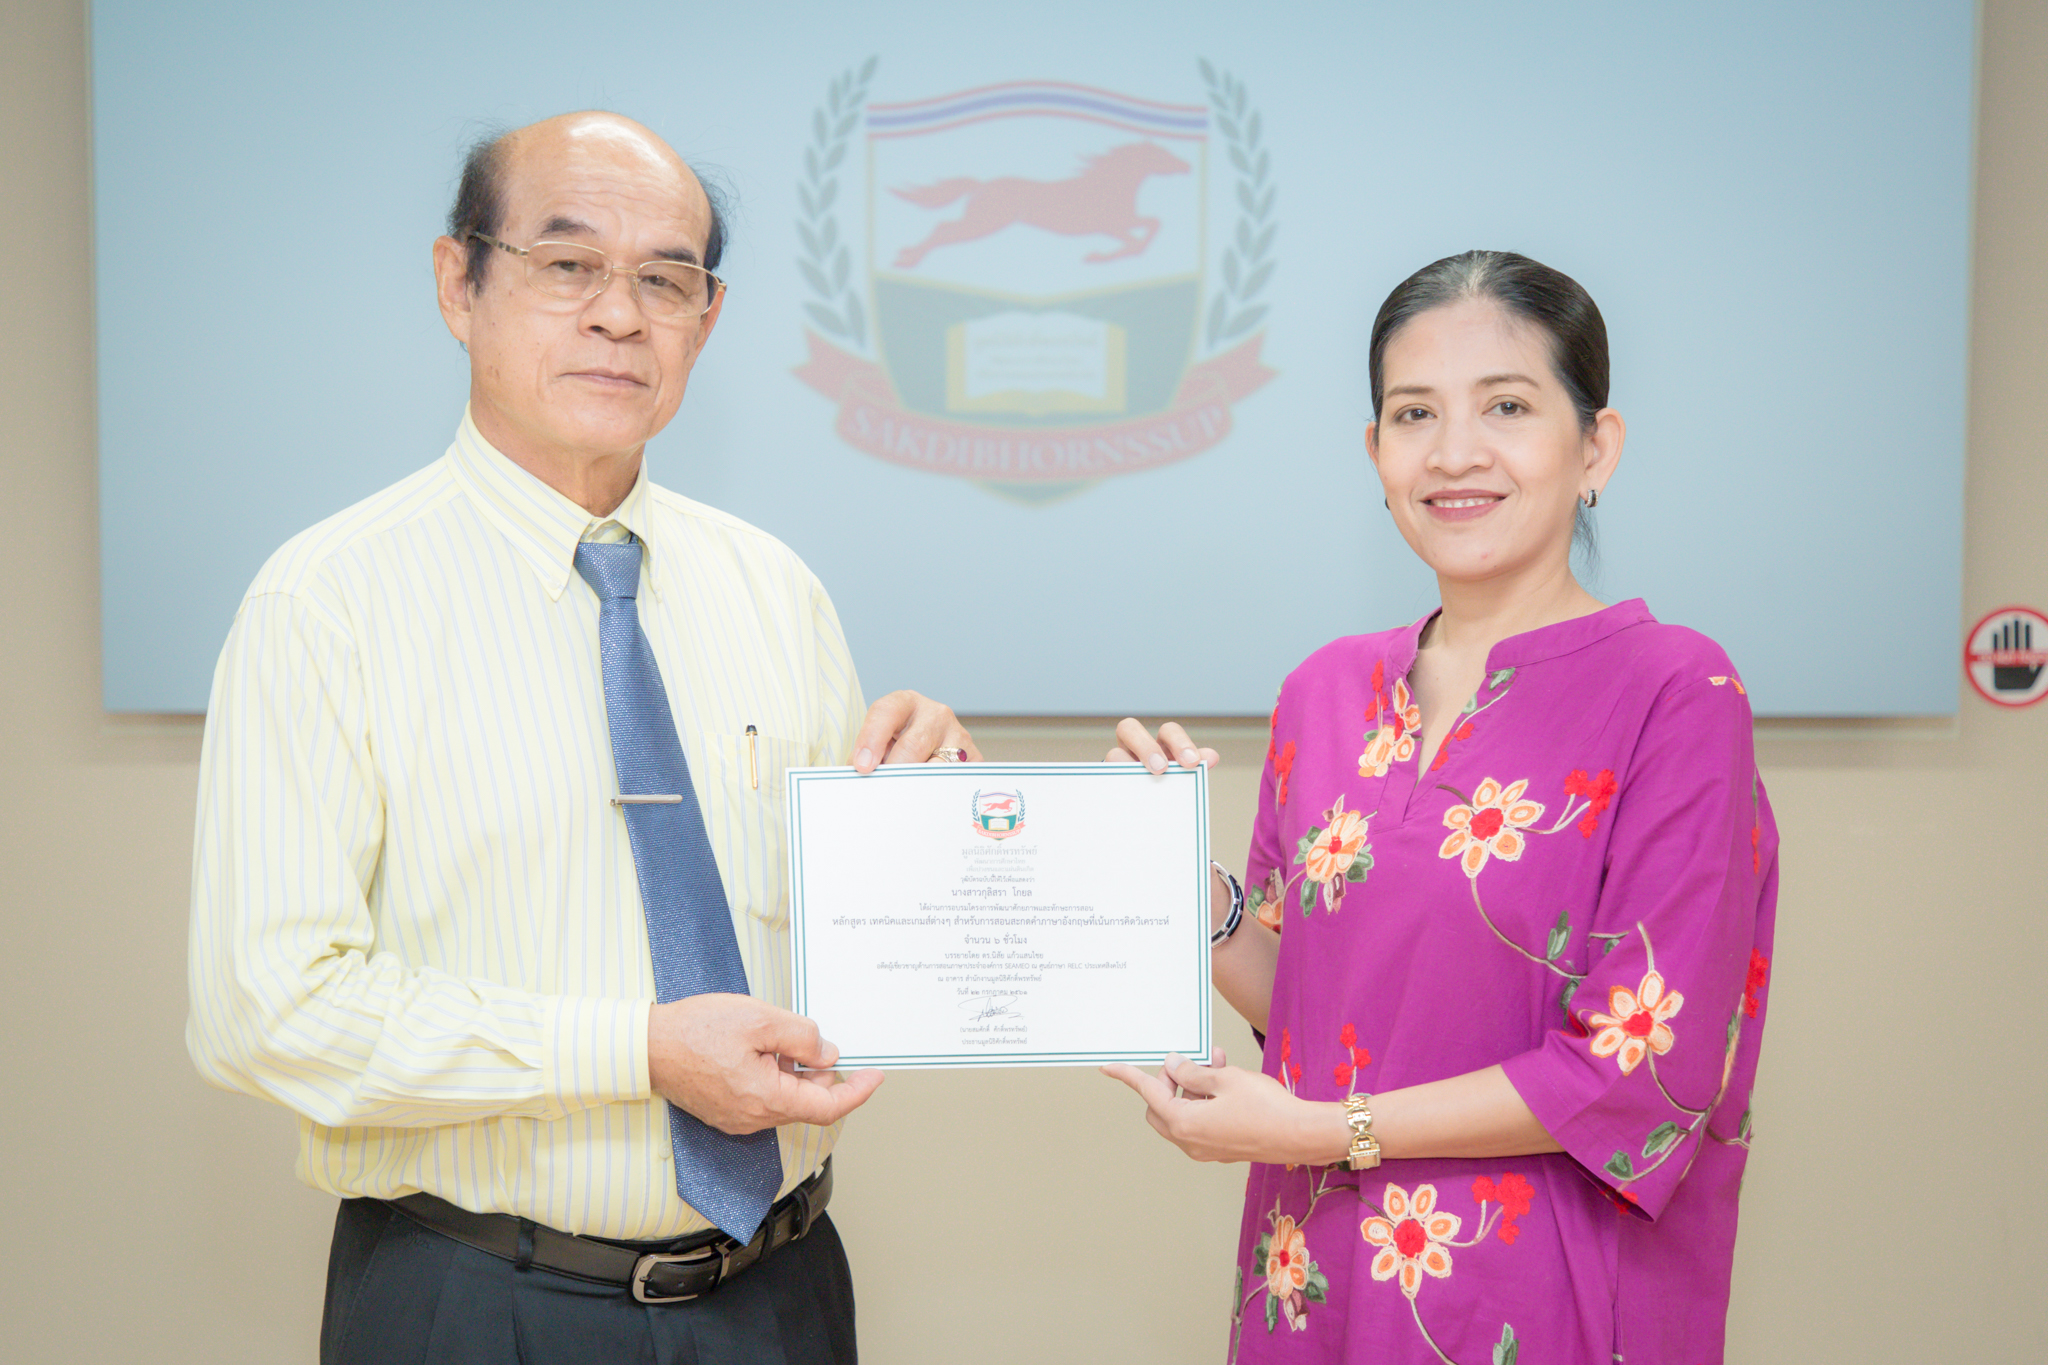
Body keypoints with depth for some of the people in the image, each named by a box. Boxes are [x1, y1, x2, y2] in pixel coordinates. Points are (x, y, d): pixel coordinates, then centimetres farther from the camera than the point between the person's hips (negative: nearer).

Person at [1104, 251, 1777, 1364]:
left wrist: (1331, 1130, -15)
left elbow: (1646, 1070, -16)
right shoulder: (1329, 691, 2)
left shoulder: (1674, 694, -13)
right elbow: (1300, 998, 9)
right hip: (1316, 1274, 5)